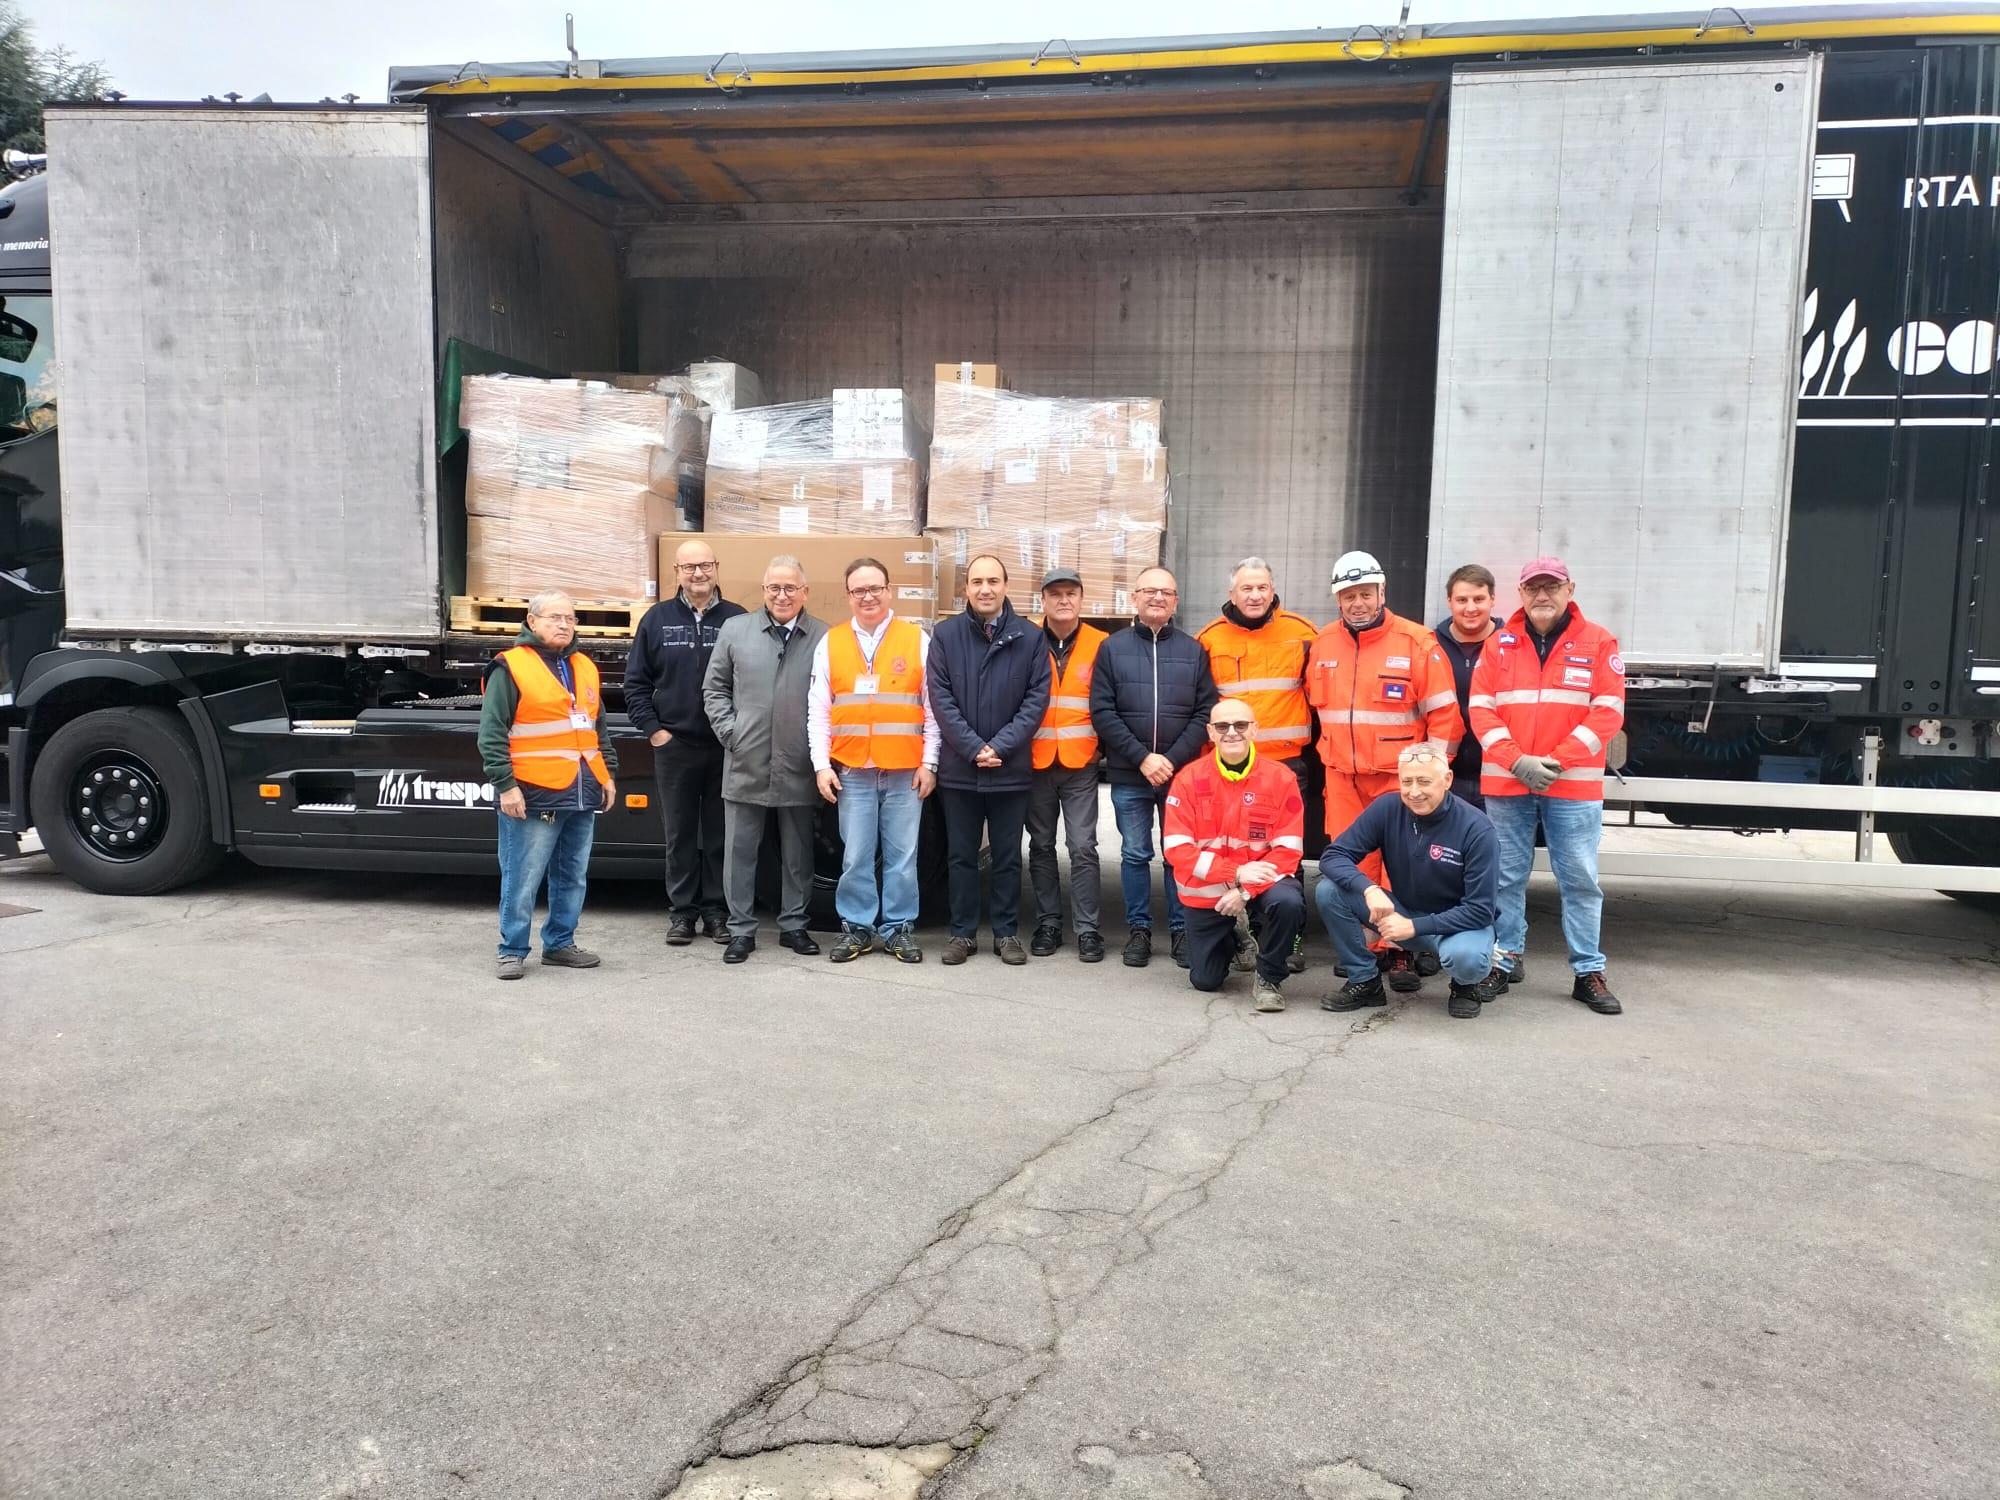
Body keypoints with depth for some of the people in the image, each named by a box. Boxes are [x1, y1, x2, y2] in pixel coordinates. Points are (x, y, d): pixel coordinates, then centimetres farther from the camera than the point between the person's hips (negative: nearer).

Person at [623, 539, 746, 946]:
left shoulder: (737, 619, 1)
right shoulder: (658, 619, 5)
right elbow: (636, 682, 7)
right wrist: (652, 729, -1)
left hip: (726, 746, -1)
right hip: (674, 745, 1)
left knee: (720, 835, 7)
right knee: (680, 835, 8)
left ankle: (717, 911, 16)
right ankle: (682, 912, 16)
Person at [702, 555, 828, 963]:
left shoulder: (824, 639, -1)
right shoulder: (735, 630, 5)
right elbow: (714, 688, 10)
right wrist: (729, 732, -1)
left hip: (799, 768, -1)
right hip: (745, 765, 1)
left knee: (798, 853, 11)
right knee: (740, 851, 6)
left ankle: (793, 926, 24)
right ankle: (741, 930, 17)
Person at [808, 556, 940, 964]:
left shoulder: (918, 640, 4)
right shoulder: (830, 643, 8)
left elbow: (934, 708, 3)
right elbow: (818, 711, 7)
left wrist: (929, 763, -3)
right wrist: (822, 765, -1)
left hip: (906, 772, -1)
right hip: (852, 772, 1)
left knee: (902, 855, 4)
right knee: (855, 856, 4)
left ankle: (898, 928, 15)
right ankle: (857, 928, 15)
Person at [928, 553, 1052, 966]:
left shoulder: (1029, 638, 1)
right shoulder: (945, 635, 1)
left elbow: (1037, 699, -3)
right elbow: (940, 698, -4)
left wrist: (1000, 747, -12)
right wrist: (973, 748, -13)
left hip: (1011, 769, 0)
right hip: (958, 768, 0)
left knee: (1008, 856, 9)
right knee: (961, 855, 9)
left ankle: (1007, 932, 19)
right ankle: (962, 932, 19)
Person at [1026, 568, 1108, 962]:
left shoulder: (1099, 645, 0)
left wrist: (1102, 745, -1)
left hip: (1080, 764, -1)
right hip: (1035, 762, 2)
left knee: (1083, 847, -3)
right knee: (1041, 846, 10)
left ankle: (1087, 929, 5)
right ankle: (1047, 923, 20)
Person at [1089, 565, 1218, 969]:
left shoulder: (1194, 651, 6)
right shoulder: (1113, 648, 4)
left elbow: (1205, 713, 1)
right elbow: (1102, 712, -3)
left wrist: (1172, 760, -11)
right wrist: (1142, 758, -12)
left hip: (1181, 774, 0)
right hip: (1128, 776, 0)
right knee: (1135, 855, 7)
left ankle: (1182, 929, 17)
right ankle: (1138, 928, 19)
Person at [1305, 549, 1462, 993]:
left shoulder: (1416, 643, -6)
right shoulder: (1323, 645, 8)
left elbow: (1444, 714, -4)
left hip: (1398, 777, -4)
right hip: (1342, 778, 4)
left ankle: (1399, 949, 6)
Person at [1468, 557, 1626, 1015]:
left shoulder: (1598, 643, 3)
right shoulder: (1499, 644, 7)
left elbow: (1608, 711, -3)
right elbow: (1481, 708, 1)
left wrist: (1558, 761, -12)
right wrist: (1516, 761, -12)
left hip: (1574, 786, -2)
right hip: (1506, 782, 2)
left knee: (1580, 880, 2)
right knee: (1507, 876, 9)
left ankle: (1588, 972, 9)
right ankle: (1506, 957, 21)